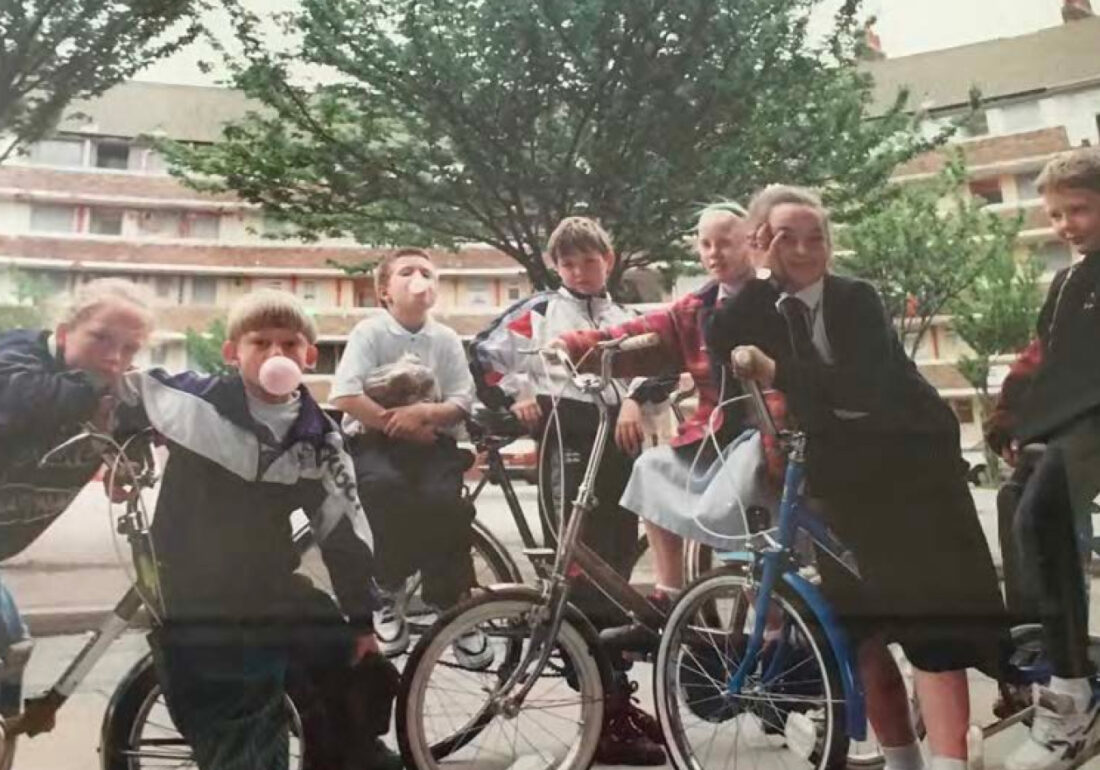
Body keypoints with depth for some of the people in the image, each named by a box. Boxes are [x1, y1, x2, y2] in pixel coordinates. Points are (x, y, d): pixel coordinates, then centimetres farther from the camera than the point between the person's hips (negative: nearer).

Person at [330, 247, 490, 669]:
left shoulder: (446, 339, 7)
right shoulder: (369, 331, -2)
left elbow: (461, 404, 1)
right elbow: (345, 397, -13)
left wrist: (422, 413, -18)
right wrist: (399, 425, -13)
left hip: (432, 443, 2)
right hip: (375, 441, -2)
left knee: (444, 500, -29)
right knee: (385, 485, -35)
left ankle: (453, 603, -8)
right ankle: (388, 592, -10)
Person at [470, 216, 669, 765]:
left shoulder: (623, 319, 22)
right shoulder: (539, 312, 5)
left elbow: (649, 369, 16)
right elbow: (485, 354, 4)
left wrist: (636, 400, -3)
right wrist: (516, 395, -6)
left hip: (617, 443, 6)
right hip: (568, 442, -6)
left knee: (616, 570, 12)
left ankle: (618, 697, 26)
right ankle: (605, 718, 1)